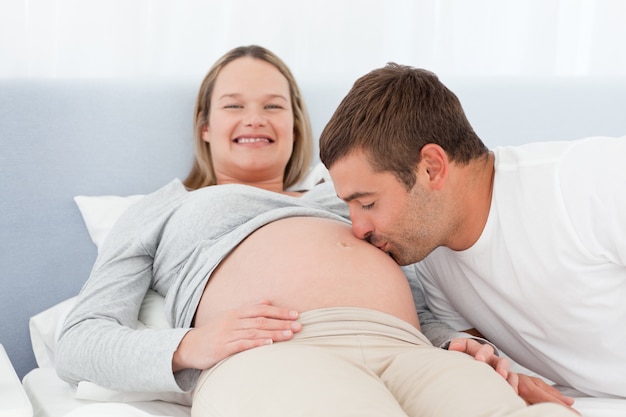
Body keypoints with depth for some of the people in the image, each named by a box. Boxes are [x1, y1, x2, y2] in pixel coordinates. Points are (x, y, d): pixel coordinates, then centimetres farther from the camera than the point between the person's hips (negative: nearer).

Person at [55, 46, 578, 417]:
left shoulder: (342, 197, 40)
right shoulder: (167, 207, 30)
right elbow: (77, 343, 17)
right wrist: (188, 346, -5)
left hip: (407, 351, 4)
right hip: (270, 361, -3)